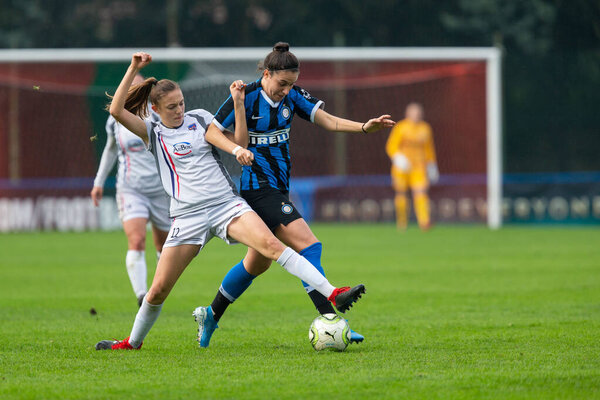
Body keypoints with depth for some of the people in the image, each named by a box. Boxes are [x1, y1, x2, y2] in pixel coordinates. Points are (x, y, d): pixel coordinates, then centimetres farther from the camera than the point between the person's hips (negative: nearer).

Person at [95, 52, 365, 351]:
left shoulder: (199, 119, 12)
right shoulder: (152, 133, 8)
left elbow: (237, 143, 1)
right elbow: (117, 110, -6)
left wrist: (238, 103, -10)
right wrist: (133, 69, -8)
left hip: (226, 203, 0)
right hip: (187, 216, 0)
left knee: (271, 244, -25)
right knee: (158, 290, -2)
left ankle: (332, 294, -33)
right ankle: (133, 341, 24)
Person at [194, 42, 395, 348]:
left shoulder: (292, 96, 5)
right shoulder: (247, 96, -13)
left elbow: (328, 121, 0)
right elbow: (211, 131, -12)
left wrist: (364, 127, -15)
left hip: (278, 190, 9)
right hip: (259, 188, -9)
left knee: (257, 263, 18)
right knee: (309, 246, -18)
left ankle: (211, 315, 32)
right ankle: (329, 321, -21)